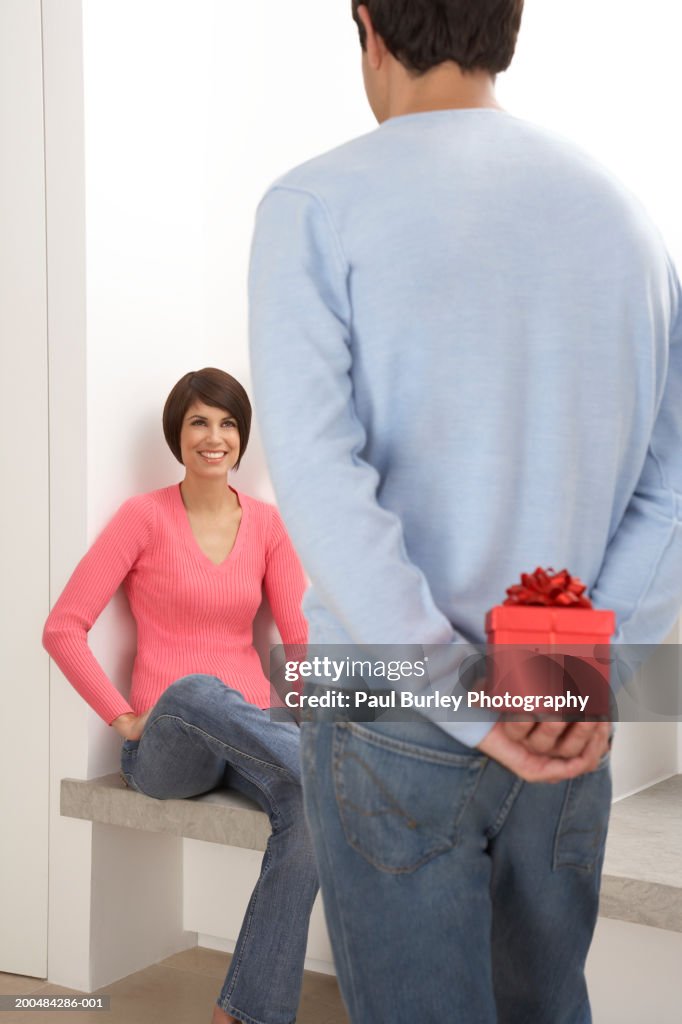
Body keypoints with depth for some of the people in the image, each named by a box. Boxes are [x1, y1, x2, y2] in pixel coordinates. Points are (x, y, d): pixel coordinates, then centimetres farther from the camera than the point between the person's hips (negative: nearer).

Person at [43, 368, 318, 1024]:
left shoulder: (264, 523, 10)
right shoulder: (146, 516, 0)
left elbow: (301, 636, 7)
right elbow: (63, 629, -3)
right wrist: (124, 718, -10)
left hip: (251, 734, 3)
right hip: (165, 747, -3)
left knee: (309, 811, -30)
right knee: (194, 691, -41)